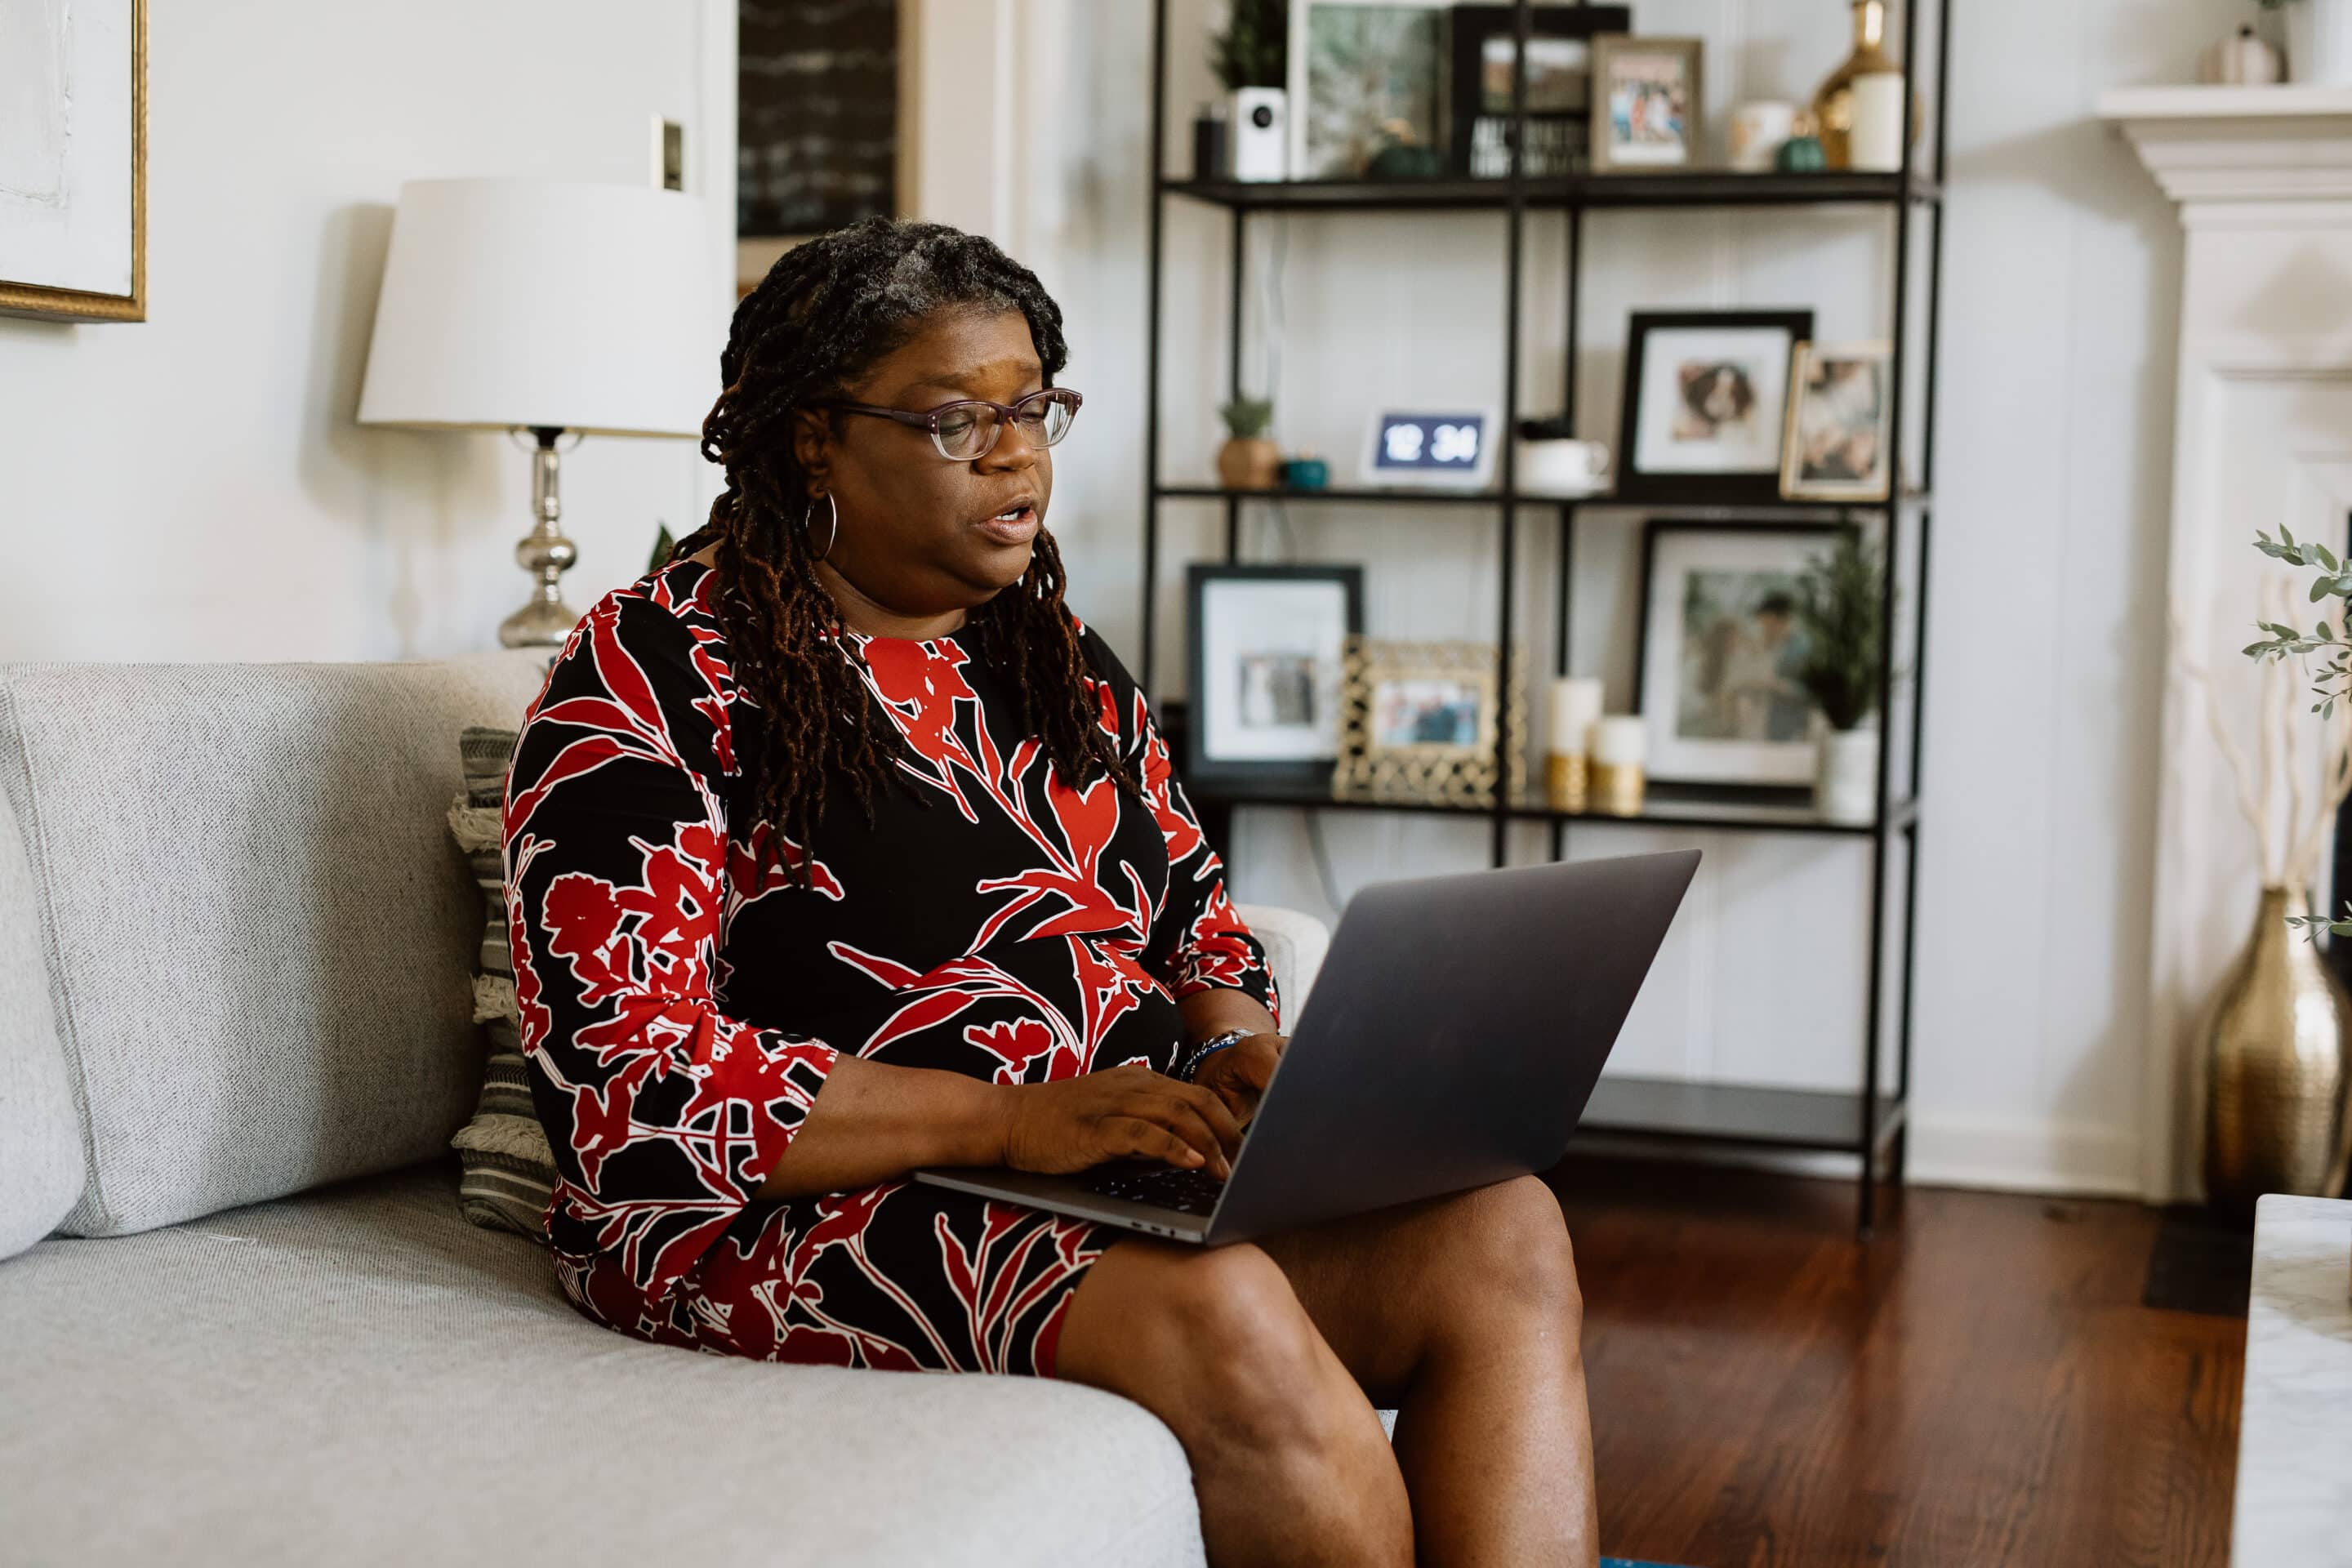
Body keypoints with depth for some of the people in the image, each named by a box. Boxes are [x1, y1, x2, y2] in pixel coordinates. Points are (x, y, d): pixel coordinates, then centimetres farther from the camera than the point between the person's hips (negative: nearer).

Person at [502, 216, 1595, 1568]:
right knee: (1218, 1310, -34)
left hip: (1132, 1163, 7)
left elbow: (1196, 915, 23)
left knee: (1502, 1229, -20)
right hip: (803, 1206, -6)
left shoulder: (1057, 656, 16)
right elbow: (630, 1096, -15)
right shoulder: (655, 679, -6)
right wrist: (1007, 1117, -23)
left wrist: (1236, 1051, -2)